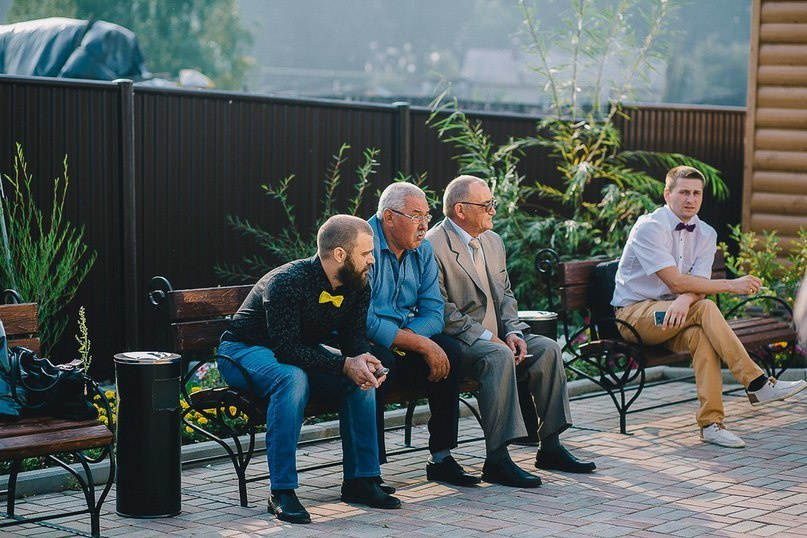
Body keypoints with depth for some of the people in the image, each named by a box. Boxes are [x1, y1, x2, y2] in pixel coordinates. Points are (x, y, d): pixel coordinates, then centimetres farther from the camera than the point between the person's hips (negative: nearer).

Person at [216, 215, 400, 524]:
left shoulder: (357, 284, -7)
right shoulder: (287, 282, -30)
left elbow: (354, 336, -3)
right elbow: (287, 349, -33)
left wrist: (362, 360, -27)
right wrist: (345, 365, -37)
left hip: (302, 354, 7)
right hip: (244, 351, -7)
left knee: (362, 378, -16)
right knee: (292, 378, -38)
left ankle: (360, 480, -7)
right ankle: (282, 492, -35)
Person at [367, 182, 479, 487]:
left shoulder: (422, 250, 7)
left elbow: (433, 313, 1)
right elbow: (365, 321, -25)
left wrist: (403, 336, -20)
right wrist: (421, 345, -24)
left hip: (400, 343, 7)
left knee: (449, 352, -14)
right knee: (380, 357, -36)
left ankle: (441, 457, -8)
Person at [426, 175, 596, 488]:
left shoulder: (493, 242, 15)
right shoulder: (434, 246, -13)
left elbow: (505, 295, 18)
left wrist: (511, 332, -2)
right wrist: (486, 338, -20)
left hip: (494, 337, 8)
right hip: (456, 341, -8)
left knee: (547, 348, -11)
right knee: (499, 356, -34)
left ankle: (550, 448, -5)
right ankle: (497, 460, -35)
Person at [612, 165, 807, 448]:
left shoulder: (706, 233, 8)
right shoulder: (650, 227, -13)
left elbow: (698, 283, -6)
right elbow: (676, 281, -21)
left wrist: (685, 299, -31)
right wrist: (731, 285, -21)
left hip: (673, 314, 5)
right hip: (634, 313, -5)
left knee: (701, 335, -31)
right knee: (706, 309, -30)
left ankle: (710, 423, -32)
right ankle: (757, 384, -30)